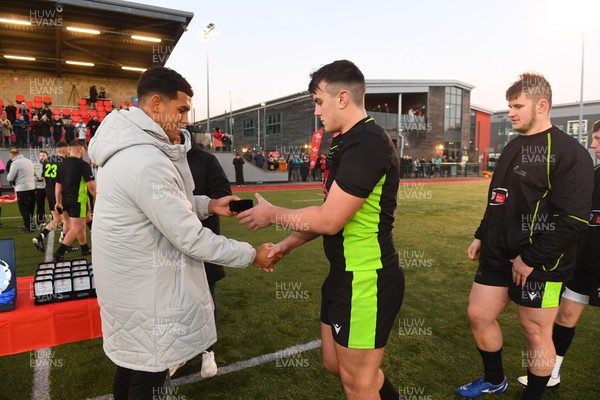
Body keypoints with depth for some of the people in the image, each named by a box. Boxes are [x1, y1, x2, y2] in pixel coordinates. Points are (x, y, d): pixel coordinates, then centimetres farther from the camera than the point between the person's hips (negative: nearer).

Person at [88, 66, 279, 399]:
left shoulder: (128, 146, 4)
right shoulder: (147, 162, -28)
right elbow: (191, 239, -25)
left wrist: (208, 205, 4)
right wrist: (252, 255, -15)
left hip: (127, 279, 10)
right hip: (145, 291, -9)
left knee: (131, 362, 26)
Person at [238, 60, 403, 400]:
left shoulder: (366, 144, -21)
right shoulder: (354, 142, 11)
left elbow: (329, 219, -23)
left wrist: (273, 214, -7)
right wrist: (287, 245, 12)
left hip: (366, 282, -10)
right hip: (345, 275, 10)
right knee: (336, 364, 22)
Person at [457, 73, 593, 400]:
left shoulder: (568, 152, -13)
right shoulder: (514, 147, 12)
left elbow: (573, 219, -20)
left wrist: (531, 258, -19)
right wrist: (481, 236, 14)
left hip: (538, 263, -8)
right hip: (498, 255, 8)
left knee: (536, 332, 7)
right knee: (478, 315, 13)